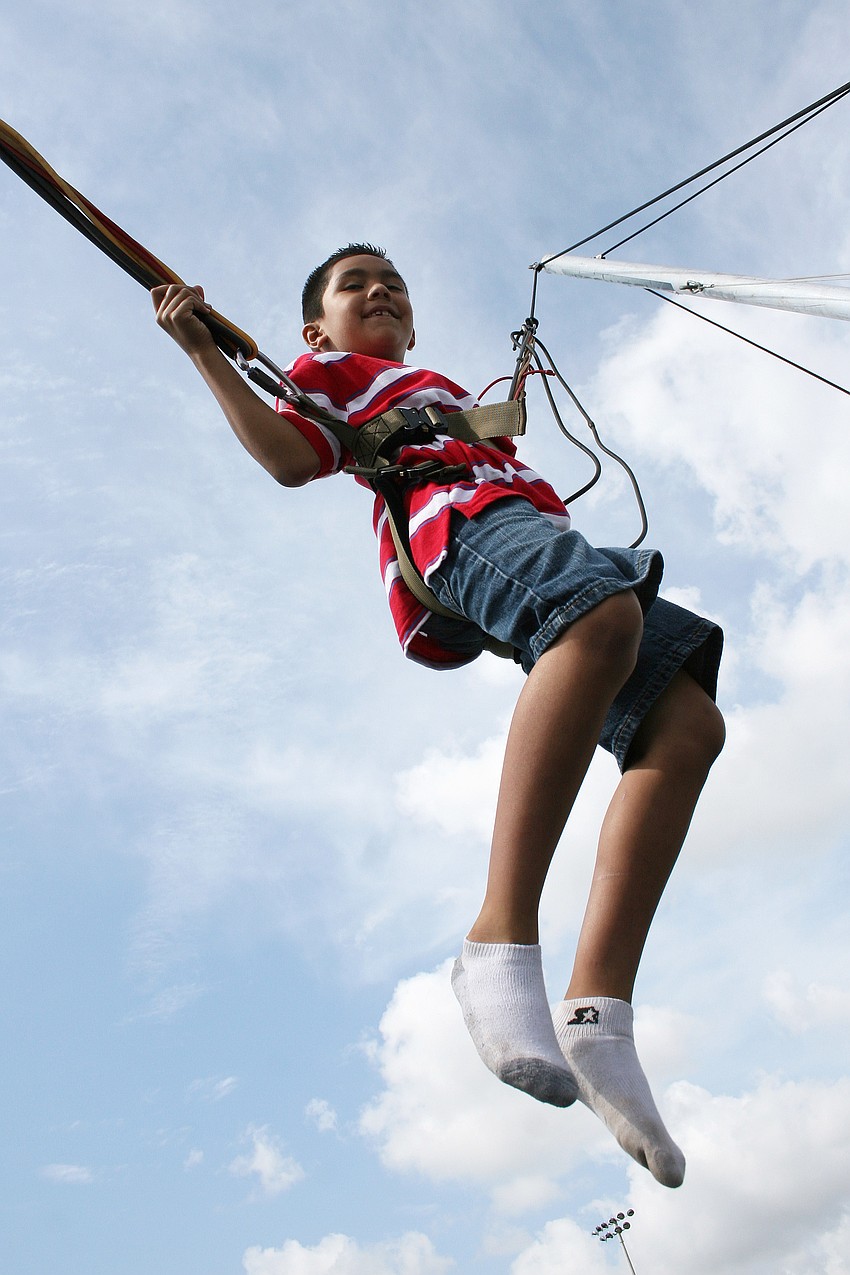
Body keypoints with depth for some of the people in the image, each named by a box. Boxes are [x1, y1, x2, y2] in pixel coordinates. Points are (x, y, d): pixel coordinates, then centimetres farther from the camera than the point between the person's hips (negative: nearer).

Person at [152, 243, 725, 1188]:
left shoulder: (445, 392, 46)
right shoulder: (333, 373, 27)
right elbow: (289, 458, 7)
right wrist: (203, 351, 6)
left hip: (545, 535, 7)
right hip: (459, 524, -7)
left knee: (686, 721, -16)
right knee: (603, 610, -40)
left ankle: (596, 1008, -26)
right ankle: (501, 940, -46)